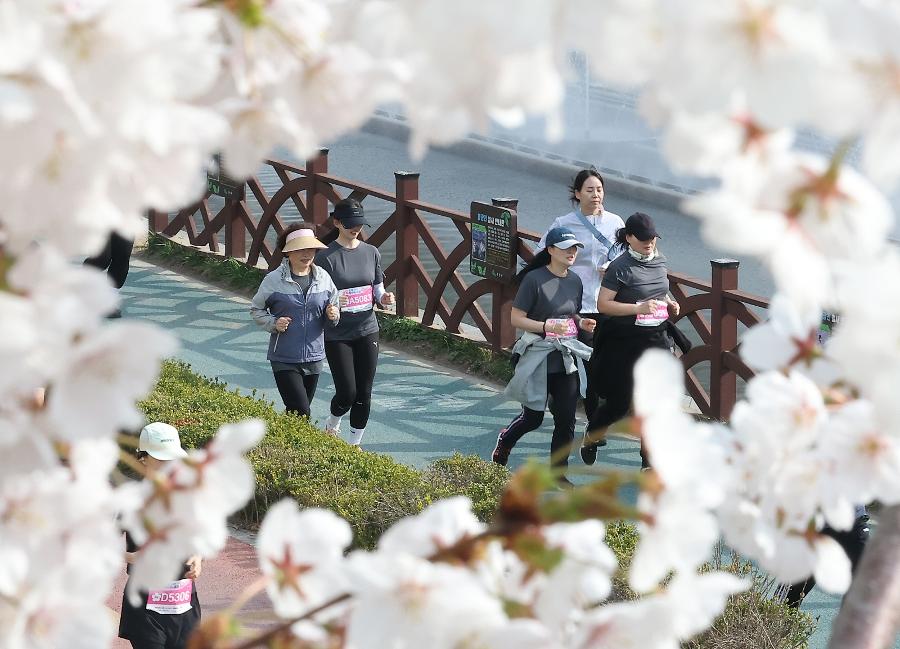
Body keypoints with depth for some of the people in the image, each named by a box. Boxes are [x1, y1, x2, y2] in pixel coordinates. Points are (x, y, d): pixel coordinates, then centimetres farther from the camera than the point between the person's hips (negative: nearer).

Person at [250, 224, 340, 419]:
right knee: (301, 413, -14)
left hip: (314, 358, 4)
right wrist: (273, 324, -15)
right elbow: (256, 309, 2)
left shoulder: (323, 278, 2)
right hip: (284, 359, -4)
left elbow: (333, 306, 14)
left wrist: (332, 315, -9)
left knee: (299, 411, 14)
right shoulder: (274, 280, -9)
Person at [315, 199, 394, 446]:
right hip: (337, 335, -4)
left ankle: (355, 443, 23)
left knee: (364, 394, 6)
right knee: (347, 393, -4)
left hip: (367, 331, 4)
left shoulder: (371, 253, 4)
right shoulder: (326, 257, -10)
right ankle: (332, 424, 29)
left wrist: (384, 298, -10)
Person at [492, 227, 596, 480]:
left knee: (566, 419, 0)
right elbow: (516, 319, -12)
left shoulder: (575, 281, 7)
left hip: (567, 359, 5)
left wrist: (581, 323, 0)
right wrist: (546, 326, -25)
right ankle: (504, 441, 40)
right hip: (538, 358, -5)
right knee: (532, 417, 8)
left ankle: (558, 472, 11)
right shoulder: (535, 279, -13)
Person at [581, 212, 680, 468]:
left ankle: (650, 460, 8)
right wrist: (638, 308, -24)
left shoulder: (660, 261, 8)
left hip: (657, 340, 5)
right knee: (619, 402, 3)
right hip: (624, 341, -5)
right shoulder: (620, 267, -13)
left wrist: (669, 304, 5)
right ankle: (591, 435, 33)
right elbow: (603, 304, -17)